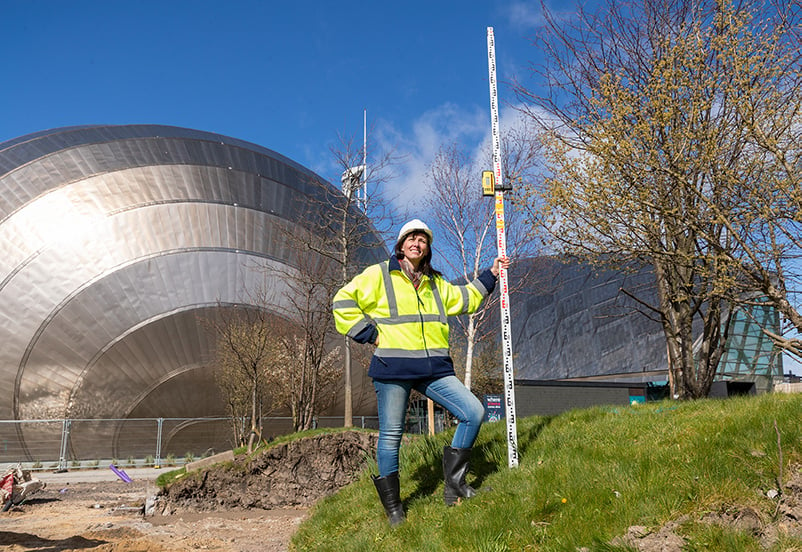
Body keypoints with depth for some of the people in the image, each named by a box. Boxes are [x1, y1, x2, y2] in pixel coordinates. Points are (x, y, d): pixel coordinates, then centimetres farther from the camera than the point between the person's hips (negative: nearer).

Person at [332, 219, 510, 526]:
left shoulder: (435, 282, 21)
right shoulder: (379, 275, 2)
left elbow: (465, 300, 31)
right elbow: (343, 302, -2)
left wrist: (490, 276, 25)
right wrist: (370, 334, -6)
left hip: (434, 368, 5)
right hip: (393, 368, -5)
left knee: (474, 412, -4)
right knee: (391, 434, 2)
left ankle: (454, 483, 10)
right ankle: (392, 507, 19)